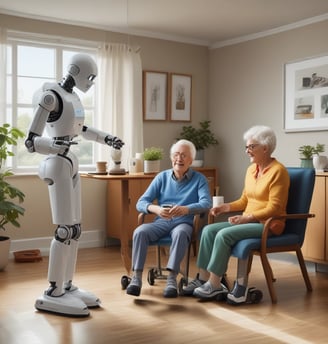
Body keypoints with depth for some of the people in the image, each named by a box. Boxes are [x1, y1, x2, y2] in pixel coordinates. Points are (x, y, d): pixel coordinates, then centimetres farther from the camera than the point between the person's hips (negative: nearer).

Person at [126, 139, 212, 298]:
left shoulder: (199, 179, 7)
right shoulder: (162, 177, 12)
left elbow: (206, 203, -11)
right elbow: (141, 203, 5)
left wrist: (186, 209, -32)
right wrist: (156, 209, -19)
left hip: (183, 222, -2)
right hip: (161, 222, 2)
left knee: (180, 233, -38)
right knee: (140, 231, -28)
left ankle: (172, 278, -39)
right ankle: (137, 277, -28)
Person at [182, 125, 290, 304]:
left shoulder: (278, 171, -13)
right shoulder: (251, 169, 11)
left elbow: (274, 208, -17)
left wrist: (247, 217, -22)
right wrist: (226, 207, 2)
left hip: (268, 224, -8)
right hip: (249, 221, 8)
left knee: (224, 235, -26)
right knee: (209, 230, -9)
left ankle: (214, 285, -15)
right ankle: (203, 278, -9)